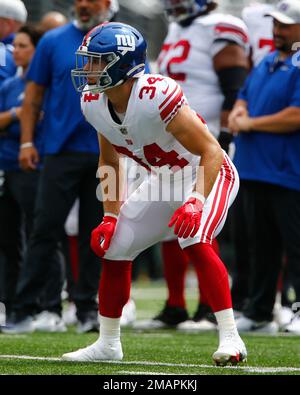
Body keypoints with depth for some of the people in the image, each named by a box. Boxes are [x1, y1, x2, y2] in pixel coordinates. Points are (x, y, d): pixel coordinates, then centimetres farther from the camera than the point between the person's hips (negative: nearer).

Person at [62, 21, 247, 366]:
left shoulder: (156, 95, -33)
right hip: (164, 180, 8)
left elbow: (211, 151, -31)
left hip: (207, 174, -8)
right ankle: (108, 344, 22)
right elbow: (109, 161, 8)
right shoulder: (93, 102, -9)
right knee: (114, 248, 5)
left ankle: (230, 339, -25)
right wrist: (111, 216, 3)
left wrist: (196, 202, -43)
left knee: (195, 241, -31)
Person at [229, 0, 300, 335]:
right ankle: (258, 314, 22)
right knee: (261, 246, 15)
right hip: (256, 170, 9)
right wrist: (238, 112, 4)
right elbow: (244, 96, 29)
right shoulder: (267, 63, 18)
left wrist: (250, 123, -13)